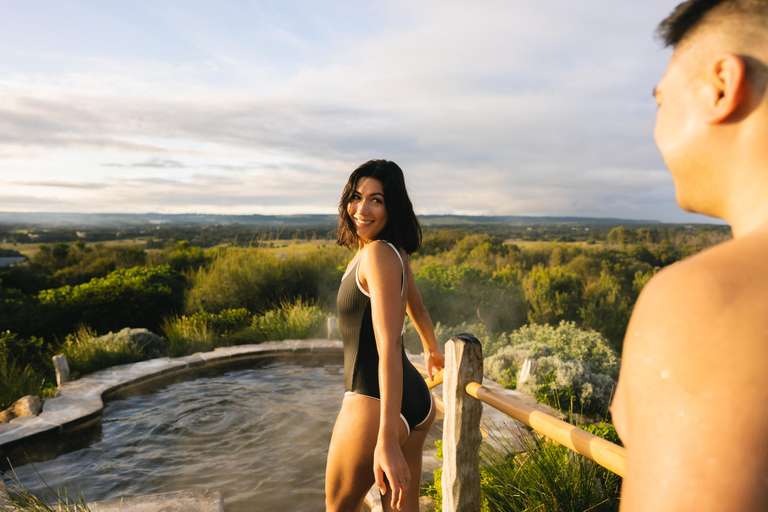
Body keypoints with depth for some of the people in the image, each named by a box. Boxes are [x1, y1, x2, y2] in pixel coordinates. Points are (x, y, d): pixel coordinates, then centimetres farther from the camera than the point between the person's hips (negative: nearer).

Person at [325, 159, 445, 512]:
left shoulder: (379, 254, -21)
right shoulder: (396, 251, 8)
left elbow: (389, 346, -29)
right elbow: (416, 308, 24)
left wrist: (387, 440, -32)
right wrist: (432, 350, 41)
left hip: (372, 405, -9)